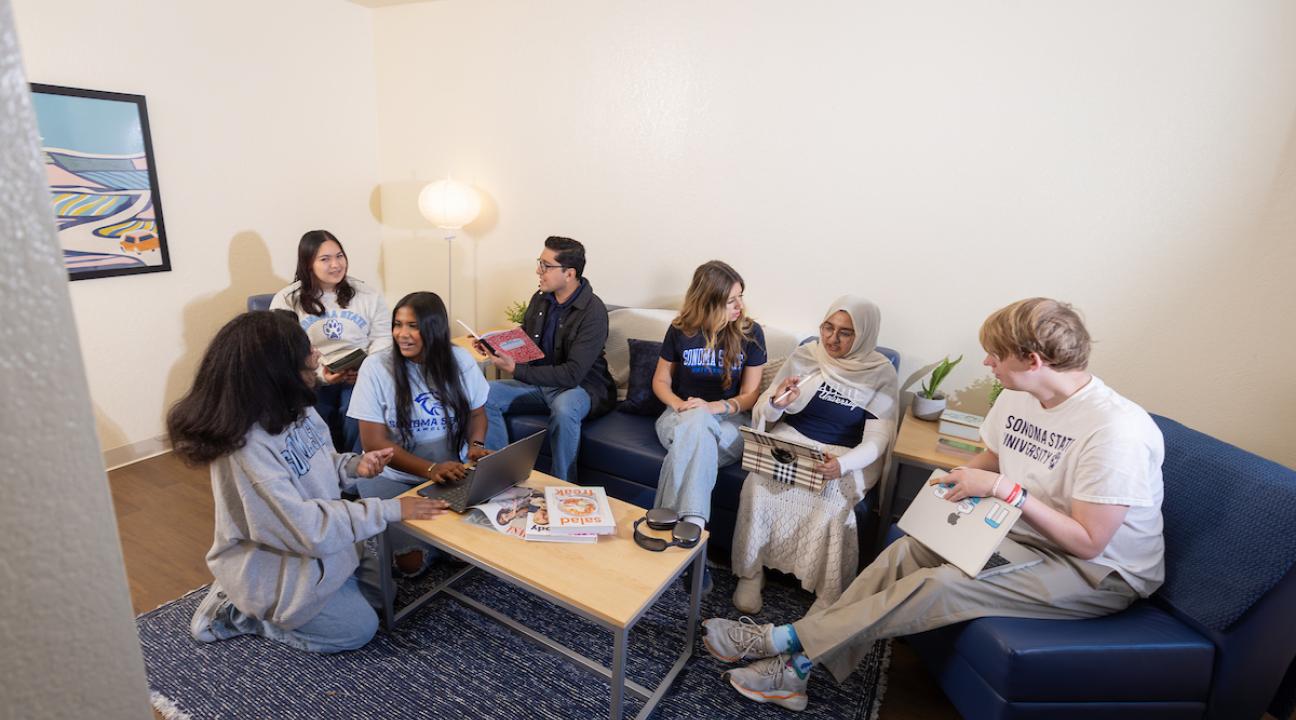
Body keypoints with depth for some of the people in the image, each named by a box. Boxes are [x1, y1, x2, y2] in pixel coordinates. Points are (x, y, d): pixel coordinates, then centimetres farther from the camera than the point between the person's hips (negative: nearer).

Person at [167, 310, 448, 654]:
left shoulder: (293, 407, -10)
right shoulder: (247, 447, -35)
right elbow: (304, 526, -32)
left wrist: (353, 465, -12)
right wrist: (390, 509, -28)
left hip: (316, 539, 8)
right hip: (271, 565, -8)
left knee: (384, 587, 15)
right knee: (357, 629, 0)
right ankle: (237, 612, 11)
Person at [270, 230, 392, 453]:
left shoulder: (368, 295, 13)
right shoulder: (286, 300, 8)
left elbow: (382, 337, 9)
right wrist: (319, 374, -15)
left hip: (360, 377, 0)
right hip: (310, 381, 0)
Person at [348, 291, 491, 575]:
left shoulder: (461, 360, -6)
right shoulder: (376, 366, -14)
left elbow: (477, 412, 8)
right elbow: (374, 442, -15)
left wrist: (476, 445, -14)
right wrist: (431, 470, -27)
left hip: (455, 473, 2)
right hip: (394, 476, -2)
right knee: (411, 562, -12)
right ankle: (408, 542, 21)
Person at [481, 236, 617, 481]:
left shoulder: (593, 312, -20)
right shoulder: (540, 299, 2)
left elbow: (572, 374, -25)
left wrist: (515, 369, -27)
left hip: (581, 388, -7)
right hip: (539, 383, 7)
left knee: (563, 408, -39)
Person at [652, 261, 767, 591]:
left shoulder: (750, 332, -2)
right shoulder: (680, 330, -1)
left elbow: (749, 395, 0)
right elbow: (660, 381, 9)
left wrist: (713, 407, -19)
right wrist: (681, 405, -13)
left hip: (729, 419, 0)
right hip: (683, 414, 1)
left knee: (694, 433, -36)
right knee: (696, 427, -38)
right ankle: (691, 524, -40)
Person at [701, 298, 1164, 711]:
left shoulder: (1116, 430, -27)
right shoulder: (1017, 397, -2)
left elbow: (1088, 542, -25)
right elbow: (990, 461, 13)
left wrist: (1005, 489, -29)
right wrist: (960, 480, -6)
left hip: (1102, 573, -7)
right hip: (1026, 534, 7)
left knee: (940, 585, -26)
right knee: (906, 550, -14)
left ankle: (785, 640, -17)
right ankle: (800, 664, -13)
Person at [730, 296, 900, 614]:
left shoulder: (882, 374, -5)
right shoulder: (805, 355, 0)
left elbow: (877, 439, -12)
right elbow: (763, 413, 1)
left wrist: (843, 463, -33)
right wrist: (776, 403, -24)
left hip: (847, 457, -1)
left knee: (831, 500, -32)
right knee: (759, 483, -27)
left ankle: (828, 595, -11)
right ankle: (750, 573, -8)